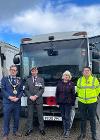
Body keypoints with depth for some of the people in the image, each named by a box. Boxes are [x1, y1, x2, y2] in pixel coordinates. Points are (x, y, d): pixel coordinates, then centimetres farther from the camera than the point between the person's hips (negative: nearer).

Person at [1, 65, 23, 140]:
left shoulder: (19, 80, 11)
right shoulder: (4, 79, 3)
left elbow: (21, 90, 7)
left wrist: (18, 97, -9)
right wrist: (9, 97, -15)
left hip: (17, 102, 3)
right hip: (7, 102, -3)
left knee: (17, 118, 12)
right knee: (7, 119, 4)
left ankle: (15, 131, 30)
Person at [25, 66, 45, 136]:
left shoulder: (41, 79, 5)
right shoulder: (28, 80, 10)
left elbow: (42, 89, -3)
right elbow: (26, 90, 5)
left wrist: (36, 96, -13)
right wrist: (30, 96, -10)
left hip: (39, 100, -1)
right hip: (30, 100, 2)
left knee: (40, 115, 5)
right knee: (30, 115, 7)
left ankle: (41, 129, 17)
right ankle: (29, 129, 18)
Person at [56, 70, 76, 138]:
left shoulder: (71, 84, -1)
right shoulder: (59, 83, 7)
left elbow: (73, 94, -1)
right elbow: (57, 93, 9)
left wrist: (73, 102, -5)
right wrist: (57, 102, 6)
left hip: (68, 103, -3)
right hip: (61, 103, 3)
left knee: (67, 117, 1)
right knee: (63, 116, 11)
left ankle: (68, 130, 12)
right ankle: (65, 129, 24)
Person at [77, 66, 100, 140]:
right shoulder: (79, 80, 4)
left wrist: (93, 97, 8)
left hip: (92, 102, -2)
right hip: (82, 102, 2)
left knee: (92, 119, 7)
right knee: (83, 119, 11)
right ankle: (83, 133, 26)